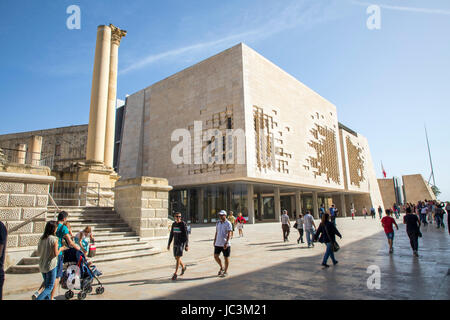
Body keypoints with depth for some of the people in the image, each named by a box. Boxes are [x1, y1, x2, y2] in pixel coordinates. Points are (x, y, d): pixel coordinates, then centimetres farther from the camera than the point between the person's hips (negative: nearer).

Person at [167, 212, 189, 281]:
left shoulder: (184, 224, -13)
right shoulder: (173, 224, 5)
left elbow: (186, 235, -13)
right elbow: (171, 235, 11)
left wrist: (187, 245, -16)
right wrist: (169, 244, 9)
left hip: (182, 243, -6)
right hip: (176, 243, 6)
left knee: (178, 258, -12)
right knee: (176, 258, 13)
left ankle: (175, 274, -3)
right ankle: (183, 267, 40)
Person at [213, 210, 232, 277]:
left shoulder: (228, 223, -10)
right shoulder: (218, 223, 9)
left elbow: (229, 234, -15)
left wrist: (226, 243, -23)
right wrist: (214, 241, 15)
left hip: (225, 244, -5)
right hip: (218, 243, 6)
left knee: (226, 257, 5)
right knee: (216, 256, 3)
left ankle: (226, 271, 21)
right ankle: (221, 268, 26)